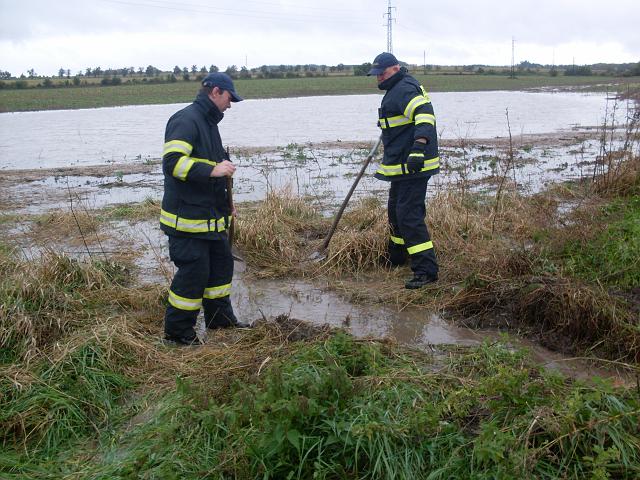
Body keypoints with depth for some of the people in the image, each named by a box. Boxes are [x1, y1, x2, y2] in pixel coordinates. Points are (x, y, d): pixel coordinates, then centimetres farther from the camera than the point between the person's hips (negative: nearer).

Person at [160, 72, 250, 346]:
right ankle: (177, 331, 9)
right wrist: (212, 170, -28)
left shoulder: (208, 123, 18)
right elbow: (172, 162, -26)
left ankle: (220, 318, 31)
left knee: (221, 263, 16)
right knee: (194, 272, -6)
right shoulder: (186, 120, -14)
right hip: (186, 217, -10)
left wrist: (225, 206, 27)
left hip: (210, 216, 10)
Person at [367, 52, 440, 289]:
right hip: (402, 165, 12)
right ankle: (396, 258, 40)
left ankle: (426, 270, -12)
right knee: (395, 210, 23)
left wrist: (419, 146, -45)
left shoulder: (405, 89, -16)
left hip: (412, 164, -12)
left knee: (409, 215, -14)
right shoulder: (396, 90, 19)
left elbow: (424, 115, -33)